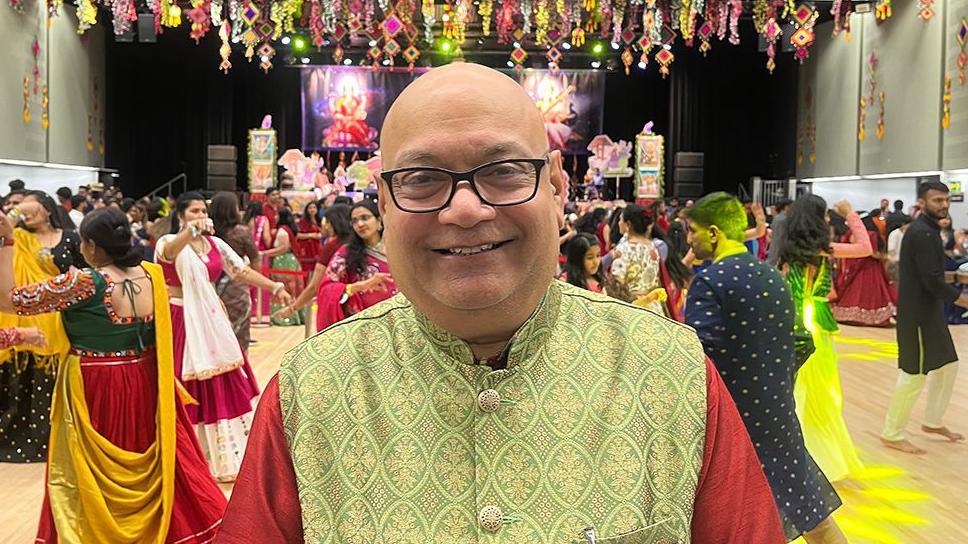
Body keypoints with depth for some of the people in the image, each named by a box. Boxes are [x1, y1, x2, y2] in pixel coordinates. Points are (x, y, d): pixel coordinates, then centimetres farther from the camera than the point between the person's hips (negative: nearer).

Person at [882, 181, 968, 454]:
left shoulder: (928, 229, 13)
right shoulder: (922, 233, -19)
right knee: (914, 376, -4)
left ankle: (933, 421, 34)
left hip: (930, 311, 10)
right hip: (918, 314, -10)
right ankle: (892, 434, 7)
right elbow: (932, 281, -24)